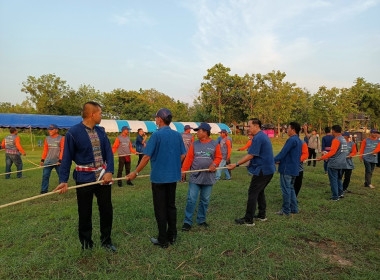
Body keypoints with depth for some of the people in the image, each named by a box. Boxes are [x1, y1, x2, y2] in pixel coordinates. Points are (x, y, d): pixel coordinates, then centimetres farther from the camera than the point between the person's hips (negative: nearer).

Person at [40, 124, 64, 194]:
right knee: (45, 175, -2)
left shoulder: (61, 138, -2)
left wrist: (60, 160, -14)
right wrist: (42, 160, 7)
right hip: (48, 161, 4)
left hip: (58, 162, -3)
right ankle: (44, 190, 3)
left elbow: (62, 150, -6)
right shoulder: (47, 139, 12)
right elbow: (45, 150, 14)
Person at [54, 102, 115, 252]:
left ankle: (106, 241, 30)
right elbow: (67, 157, -8)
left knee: (107, 210, 11)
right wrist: (63, 180, -13)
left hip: (103, 177, 4)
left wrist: (109, 172, -14)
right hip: (84, 178, -4)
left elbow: (109, 152, 0)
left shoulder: (101, 131, 5)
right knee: (85, 213, 10)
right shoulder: (73, 132, -10)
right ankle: (86, 244, 31)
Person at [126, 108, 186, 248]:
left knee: (160, 209, 5)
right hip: (173, 176, 6)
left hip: (159, 177, -5)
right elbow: (182, 155, 8)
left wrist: (136, 172, -6)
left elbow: (147, 156, -16)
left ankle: (163, 240, 14)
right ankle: (172, 236, 25)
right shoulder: (178, 135, 3)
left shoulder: (157, 135, -14)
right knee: (171, 206, 16)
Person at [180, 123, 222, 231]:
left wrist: (214, 164, -16)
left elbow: (218, 157, 4)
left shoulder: (215, 144, 2)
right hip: (195, 177, 0)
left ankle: (201, 220, 26)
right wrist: (183, 171, -6)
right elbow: (188, 158, 1)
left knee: (205, 200, 11)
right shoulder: (194, 144, 4)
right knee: (191, 200, -2)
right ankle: (187, 222, 7)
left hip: (208, 178, 0)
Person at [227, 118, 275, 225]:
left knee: (253, 193, -5)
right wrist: (252, 162, 19)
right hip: (269, 169, 10)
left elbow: (250, 155, -21)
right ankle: (262, 215, 27)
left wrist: (236, 164, -17)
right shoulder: (264, 136, 14)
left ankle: (248, 219, -1)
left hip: (262, 170, -10)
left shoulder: (257, 138, -18)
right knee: (260, 191, 19)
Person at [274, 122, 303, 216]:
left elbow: (283, 153, -20)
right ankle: (294, 209, 24)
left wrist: (274, 160, -9)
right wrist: (281, 160, 14)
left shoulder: (291, 140, -17)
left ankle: (286, 210, 7)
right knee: (291, 188, 18)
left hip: (287, 169, -9)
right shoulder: (299, 141, 14)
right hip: (294, 169, 9)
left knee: (286, 189, -1)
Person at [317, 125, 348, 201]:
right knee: (339, 179, 21)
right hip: (342, 163, 9)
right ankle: (340, 193, 25)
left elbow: (332, 152, -21)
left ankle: (335, 197, 2)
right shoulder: (344, 139, 13)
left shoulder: (336, 140, -15)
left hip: (334, 164, -9)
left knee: (333, 180, -1)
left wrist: (322, 157, -22)